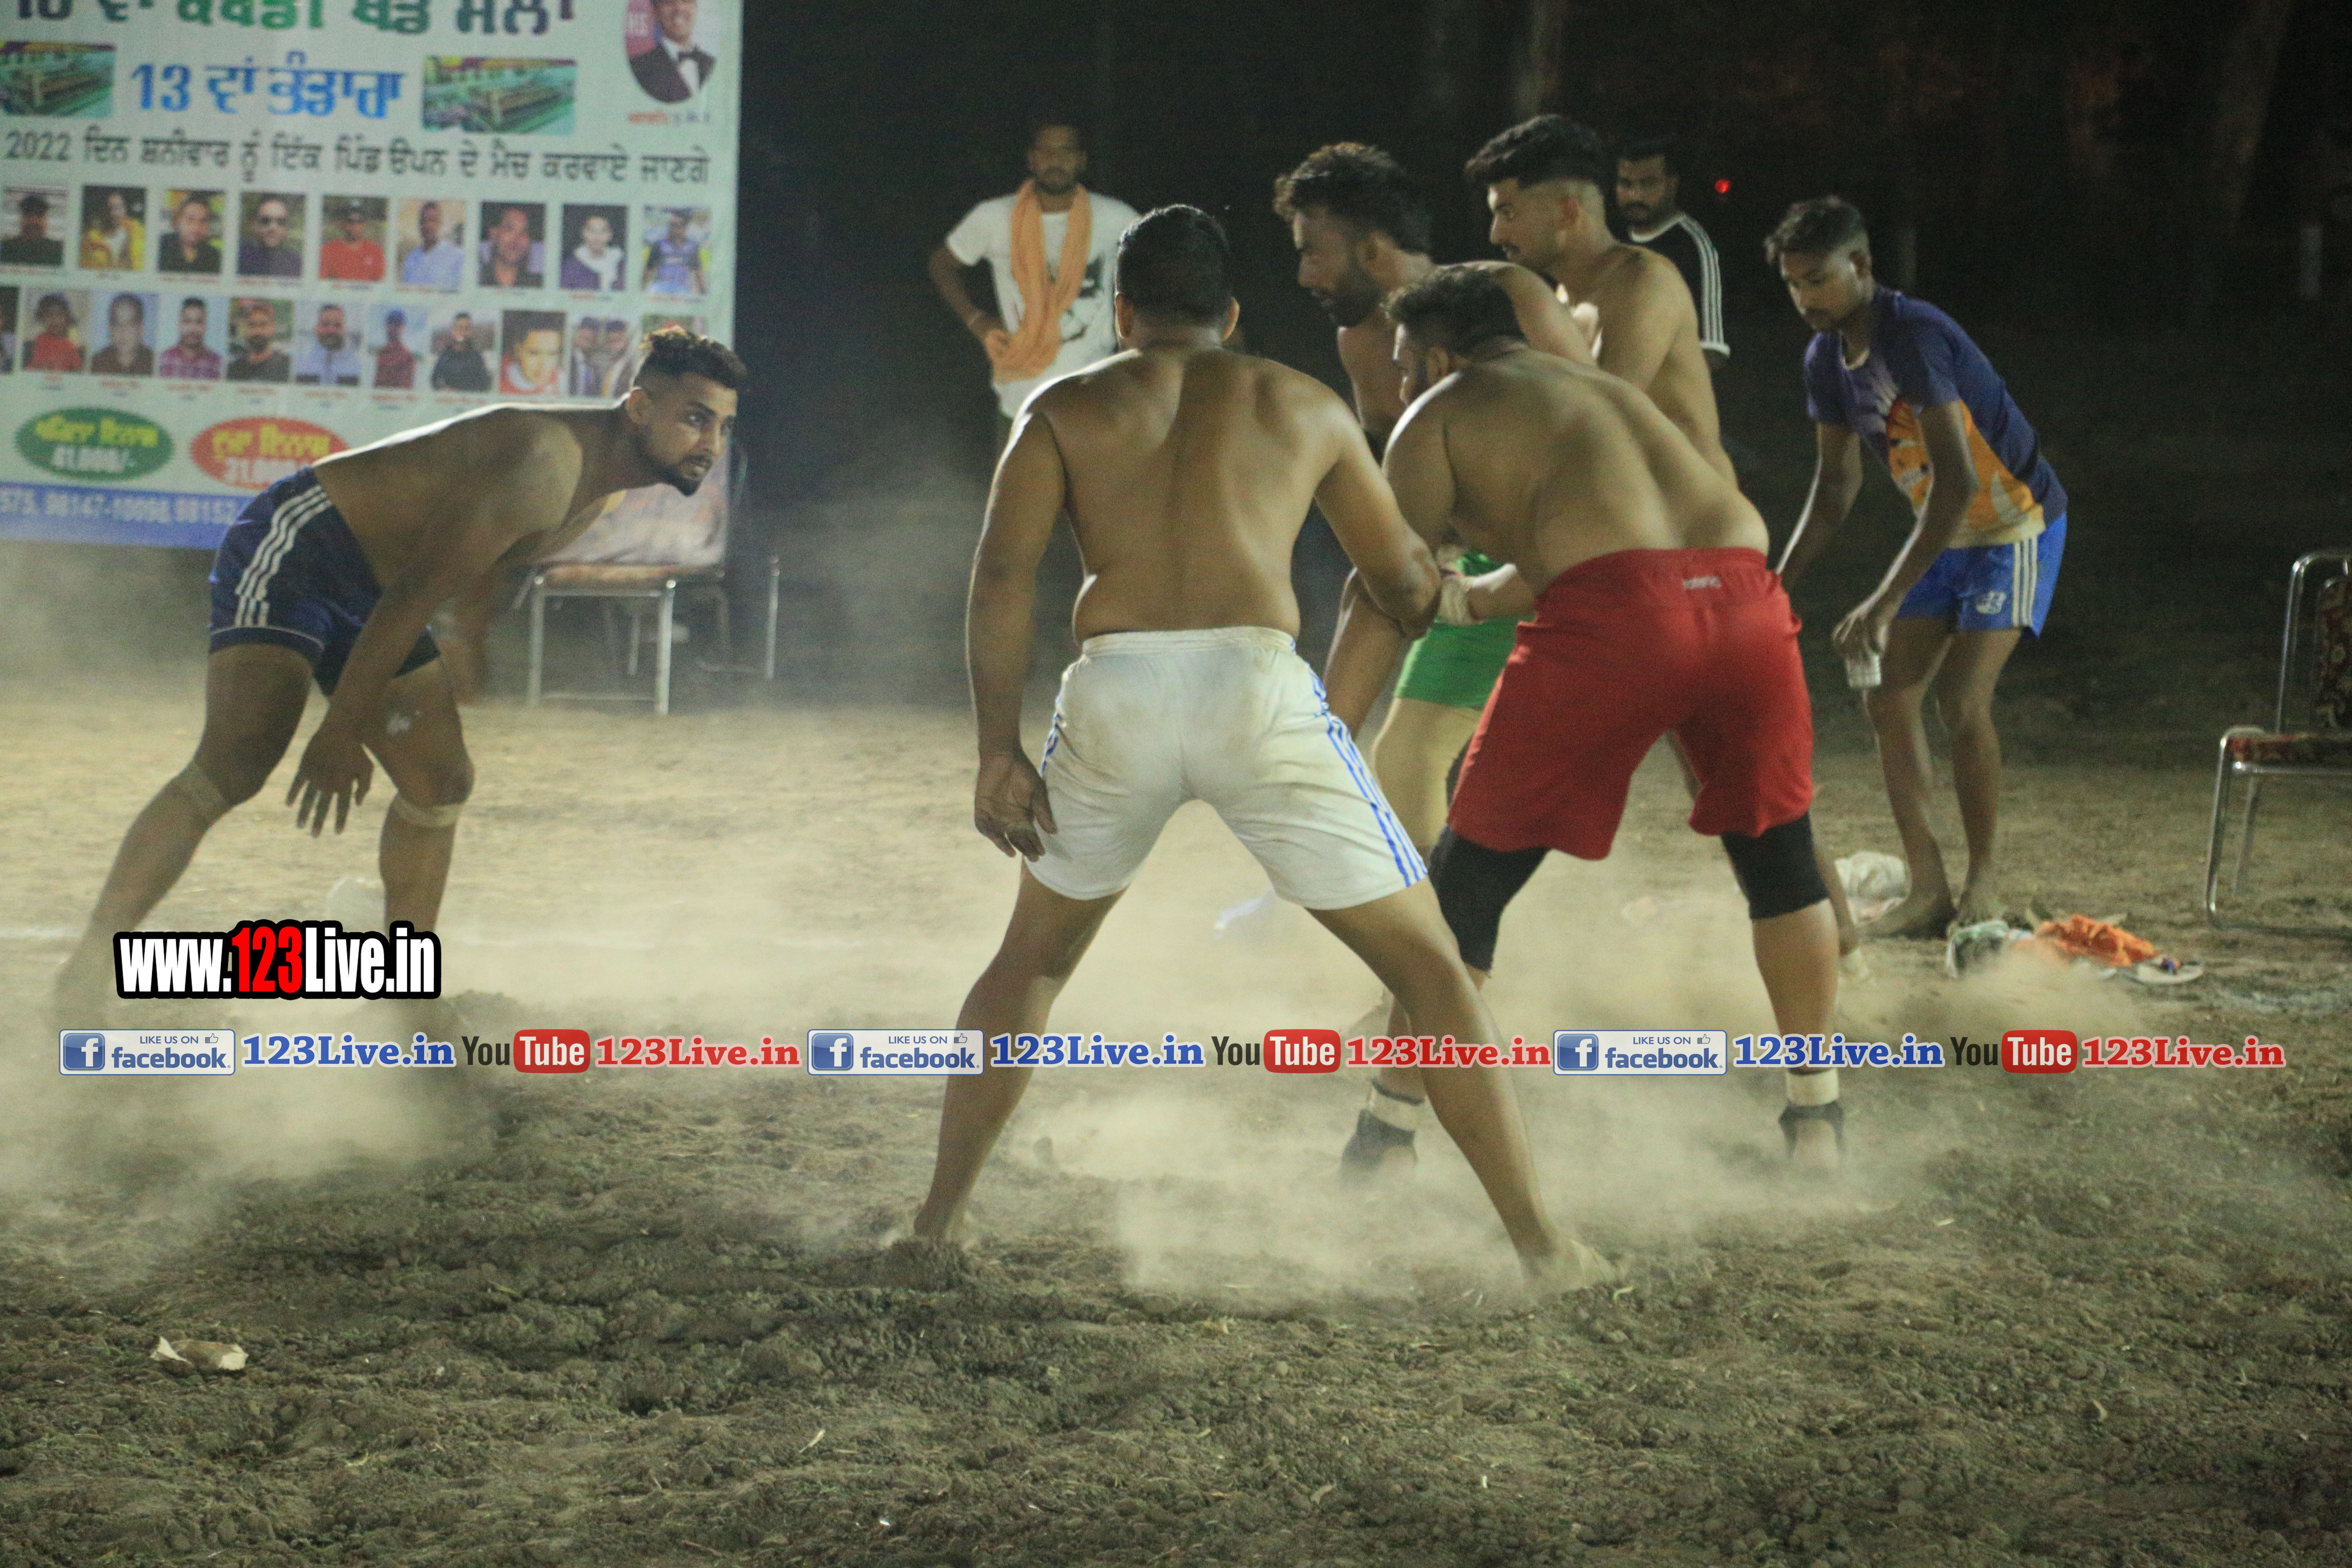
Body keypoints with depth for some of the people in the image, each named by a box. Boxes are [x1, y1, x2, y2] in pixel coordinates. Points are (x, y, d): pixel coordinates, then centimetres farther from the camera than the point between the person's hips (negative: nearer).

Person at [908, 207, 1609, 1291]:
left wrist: (999, 753, 3)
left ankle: (938, 1219, 27)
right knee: (1428, 965, 9)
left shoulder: (1065, 410, 18)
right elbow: (1405, 584, 27)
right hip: (1257, 683, -1)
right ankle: (1538, 1244, 4)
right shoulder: (1304, 406, 22)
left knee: (1031, 959, 25)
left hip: (1114, 691, 1)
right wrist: (1464, 591, 50)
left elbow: (1002, 576, 3)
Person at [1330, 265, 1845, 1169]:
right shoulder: (1609, 389, 37)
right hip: (1744, 593, 5)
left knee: (1471, 874, 8)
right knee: (1775, 847, 26)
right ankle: (1815, 1114, 30)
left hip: (1614, 617, -5)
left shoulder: (1442, 414, 19)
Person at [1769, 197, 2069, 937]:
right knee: (1888, 697, 0)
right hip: (1946, 533, 8)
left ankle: (1984, 885, -4)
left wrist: (1885, 603, -37)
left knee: (1962, 700, -17)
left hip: (2016, 523, -8)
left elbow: (1955, 482, -34)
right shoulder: (1826, 358, -1)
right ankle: (1928, 889, 5)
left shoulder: (1914, 336, -28)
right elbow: (1833, 490, 10)